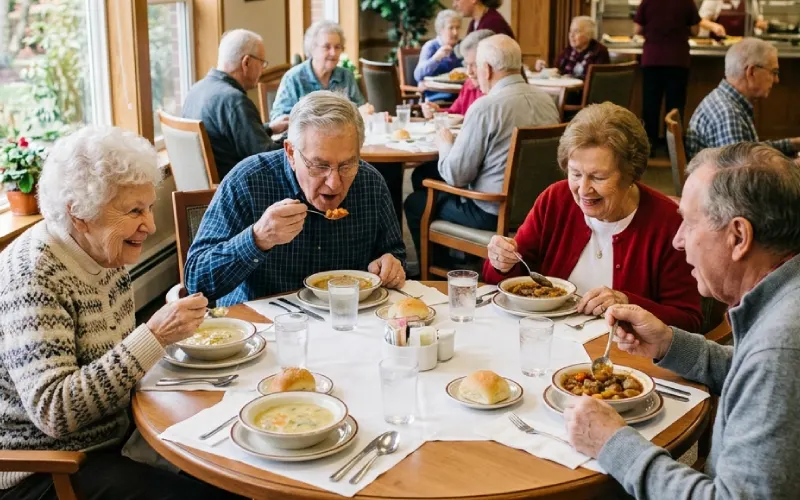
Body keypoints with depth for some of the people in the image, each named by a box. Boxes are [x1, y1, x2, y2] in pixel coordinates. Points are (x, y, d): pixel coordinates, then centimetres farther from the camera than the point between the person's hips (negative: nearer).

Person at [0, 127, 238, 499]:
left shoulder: (105, 254, 0)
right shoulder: (32, 276, -24)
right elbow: (53, 412, -30)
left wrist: (169, 330, -5)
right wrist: (154, 337, -35)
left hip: (114, 433, 8)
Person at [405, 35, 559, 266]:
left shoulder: (485, 107, -20)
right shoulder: (547, 101, 2)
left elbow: (455, 175, -17)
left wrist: (445, 143, 4)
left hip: (494, 213, -8)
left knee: (415, 203, 15)